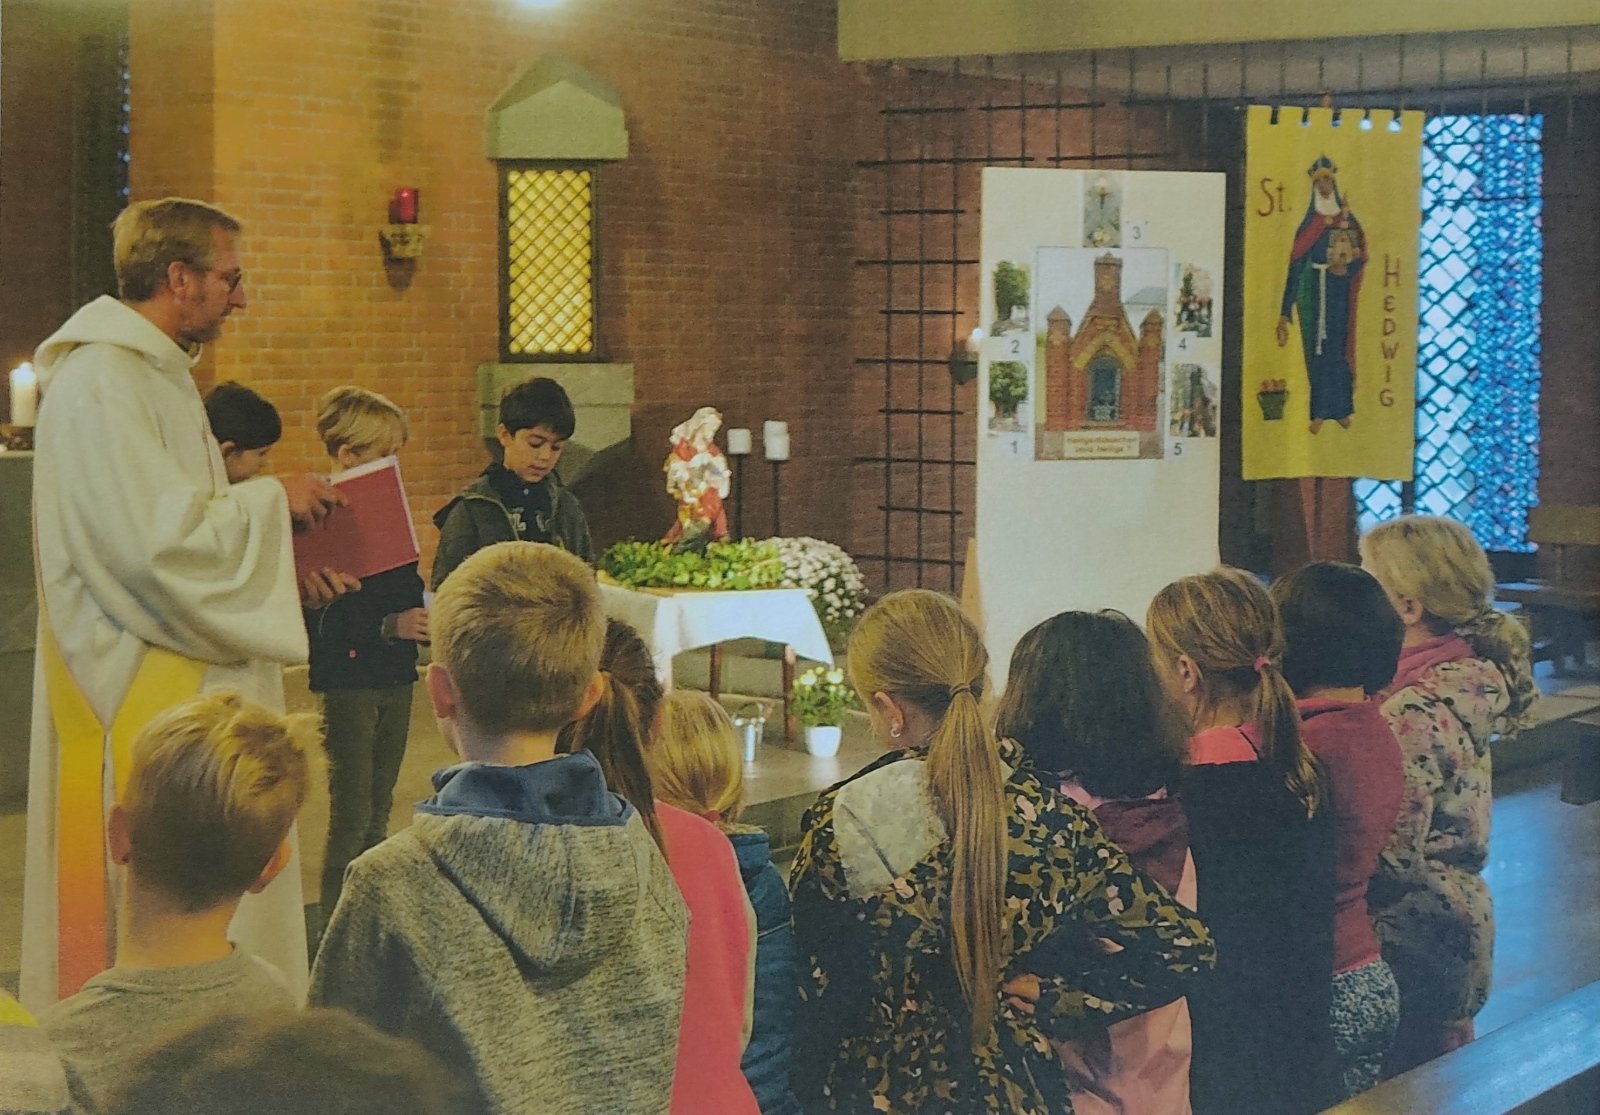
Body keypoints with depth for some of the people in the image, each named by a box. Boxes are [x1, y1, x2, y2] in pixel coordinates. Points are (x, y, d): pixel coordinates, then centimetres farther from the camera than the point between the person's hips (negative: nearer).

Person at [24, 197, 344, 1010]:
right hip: (138, 701, -11)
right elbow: (155, 538, -25)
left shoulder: (158, 376, 17)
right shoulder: (99, 383, -16)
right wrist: (271, 502, -12)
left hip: (190, 691, 11)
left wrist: (288, 570, 9)